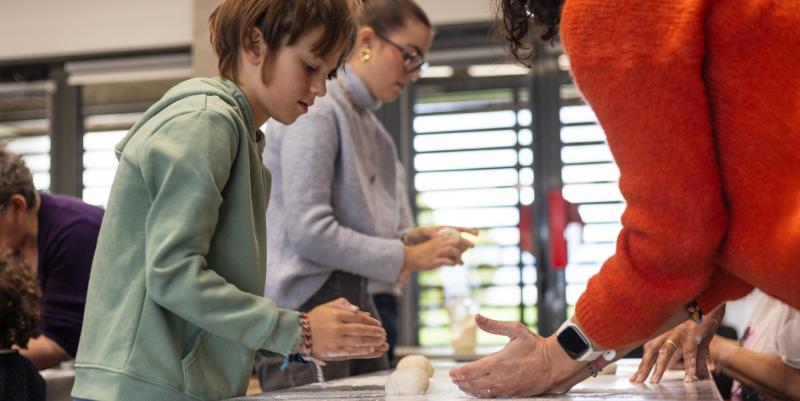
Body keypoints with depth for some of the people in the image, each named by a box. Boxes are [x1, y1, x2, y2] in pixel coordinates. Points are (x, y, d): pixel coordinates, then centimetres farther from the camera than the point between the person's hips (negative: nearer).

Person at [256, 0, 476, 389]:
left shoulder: (368, 124, 14)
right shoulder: (316, 112, -12)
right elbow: (309, 231, -19)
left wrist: (413, 239, 0)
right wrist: (406, 258, -12)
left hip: (354, 299, 8)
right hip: (305, 305, -8)